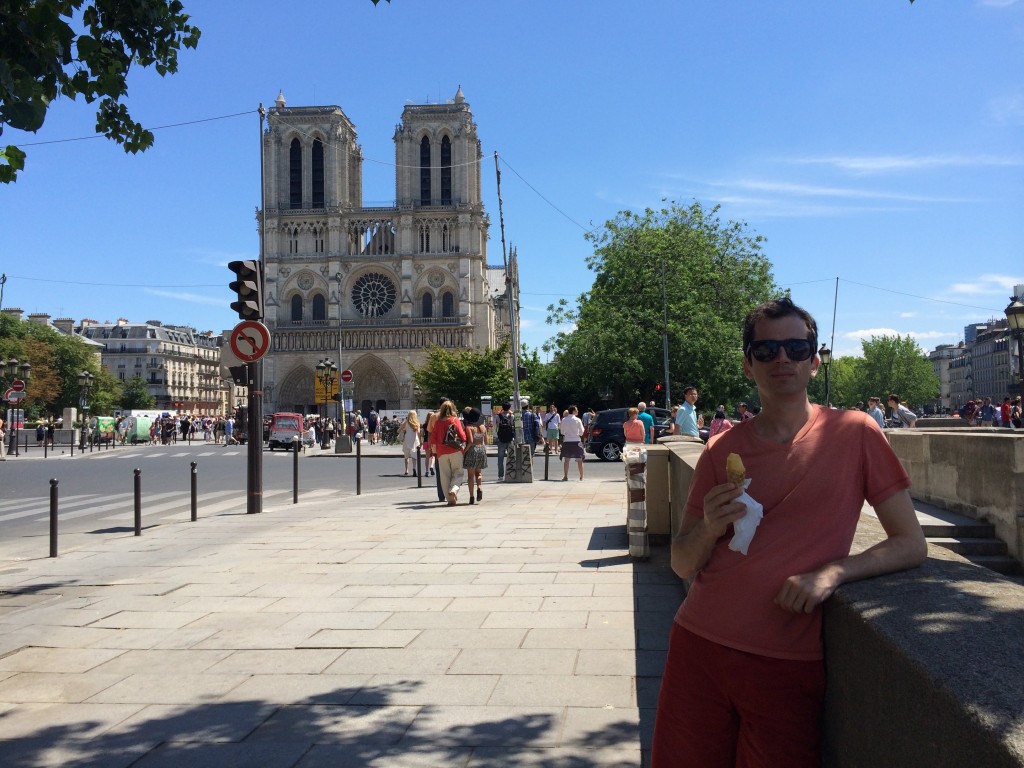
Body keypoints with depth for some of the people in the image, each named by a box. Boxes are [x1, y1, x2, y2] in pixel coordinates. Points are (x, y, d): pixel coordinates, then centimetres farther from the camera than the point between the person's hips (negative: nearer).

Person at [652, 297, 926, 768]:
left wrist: (833, 572, -17)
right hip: (700, 647, 2)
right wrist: (709, 529, -15)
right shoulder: (722, 450, 4)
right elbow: (682, 565, 7)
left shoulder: (854, 434, -3)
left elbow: (911, 544, 0)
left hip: (791, 666, -2)